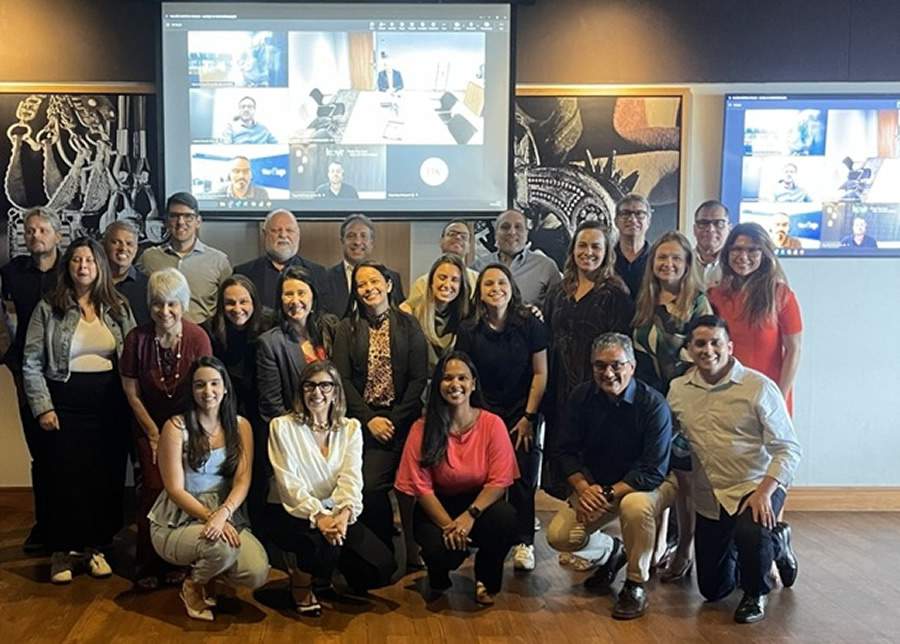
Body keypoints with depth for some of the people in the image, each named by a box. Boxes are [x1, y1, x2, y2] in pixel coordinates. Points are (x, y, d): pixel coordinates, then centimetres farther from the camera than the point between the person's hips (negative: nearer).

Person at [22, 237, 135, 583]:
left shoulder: (118, 308, 7)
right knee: (66, 476, 2)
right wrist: (43, 407, -9)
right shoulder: (48, 308, 0)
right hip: (65, 401, -2)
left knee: (107, 475, 6)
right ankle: (62, 550, 16)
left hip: (110, 401, 2)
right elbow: (31, 364, -2)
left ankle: (95, 545, 20)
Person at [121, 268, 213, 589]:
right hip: (150, 427, 0)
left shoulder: (197, 337, -16)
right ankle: (148, 566, 7)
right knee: (155, 489, -10)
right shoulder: (138, 338, -14)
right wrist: (155, 435, -2)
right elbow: (132, 393, -4)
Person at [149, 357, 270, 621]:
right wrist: (210, 517, -24)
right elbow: (175, 489, -10)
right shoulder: (176, 427, -8)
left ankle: (207, 570, 13)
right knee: (222, 547, -34)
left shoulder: (240, 426, 3)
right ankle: (194, 585, 2)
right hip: (178, 522, -3)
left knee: (258, 574, -21)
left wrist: (223, 513, -25)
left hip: (227, 515, 3)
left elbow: (243, 481, -5)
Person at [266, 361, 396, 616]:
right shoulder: (282, 426, -4)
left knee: (382, 567, -13)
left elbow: (351, 478, -8)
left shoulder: (351, 428, 5)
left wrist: (344, 514, -29)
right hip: (290, 512, -3)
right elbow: (289, 482, -14)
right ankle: (300, 581, 0)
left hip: (335, 513, 4)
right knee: (324, 544, -35)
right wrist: (318, 516, -30)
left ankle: (333, 573, 18)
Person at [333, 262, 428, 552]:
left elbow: (419, 378, 0)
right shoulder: (347, 328, 9)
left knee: (372, 484, -14)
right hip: (362, 419, 1)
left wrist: (395, 420, -8)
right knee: (368, 485, -13)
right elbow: (342, 379, 2)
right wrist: (370, 419, -8)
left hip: (401, 419, -1)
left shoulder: (408, 325, 6)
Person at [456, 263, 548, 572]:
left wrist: (529, 417, -6)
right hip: (485, 413, 1)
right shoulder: (468, 330, -2)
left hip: (522, 413, -1)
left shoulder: (530, 324, -6)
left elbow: (540, 373, -3)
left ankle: (524, 543, 4)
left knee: (522, 479, -6)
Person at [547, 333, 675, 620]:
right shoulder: (582, 397, -9)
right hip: (596, 485, 4)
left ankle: (636, 585, -13)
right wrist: (584, 487, -23)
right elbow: (567, 451, -5)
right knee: (558, 536, -12)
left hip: (648, 484, -4)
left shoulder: (653, 404, -22)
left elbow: (653, 471, -25)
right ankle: (611, 551, 21)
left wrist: (608, 494, -31)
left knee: (635, 505, -39)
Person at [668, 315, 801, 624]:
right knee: (711, 589, 10)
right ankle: (773, 545, 37)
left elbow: (788, 449, -13)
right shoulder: (677, 389, 2)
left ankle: (755, 593, -2)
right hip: (709, 497, 5)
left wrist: (764, 491, -25)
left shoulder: (759, 387, -11)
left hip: (757, 487, -4)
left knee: (750, 533, -37)